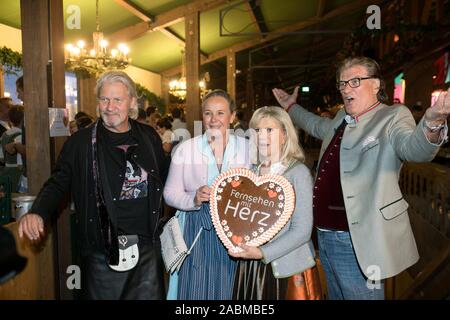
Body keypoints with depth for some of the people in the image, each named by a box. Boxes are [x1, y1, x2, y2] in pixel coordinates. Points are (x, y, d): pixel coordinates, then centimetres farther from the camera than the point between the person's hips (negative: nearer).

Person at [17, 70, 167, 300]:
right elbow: (58, 184, -1)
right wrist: (38, 212, -18)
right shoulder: (80, 142, -4)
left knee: (149, 295, 14)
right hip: (103, 251, -3)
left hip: (148, 246, 3)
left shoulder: (149, 137, 5)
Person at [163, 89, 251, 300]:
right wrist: (194, 199, -18)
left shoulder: (247, 148, 1)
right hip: (196, 233, -1)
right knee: (195, 290, 6)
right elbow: (170, 193, -1)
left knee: (229, 290, 10)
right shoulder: (185, 149, -1)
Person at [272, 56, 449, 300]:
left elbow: (413, 148, -30)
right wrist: (292, 108, 38)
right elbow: (318, 126, 33)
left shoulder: (393, 117, -10)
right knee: (336, 295, 24)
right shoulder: (342, 119, 11)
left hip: (356, 241, -7)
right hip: (325, 235, 8)